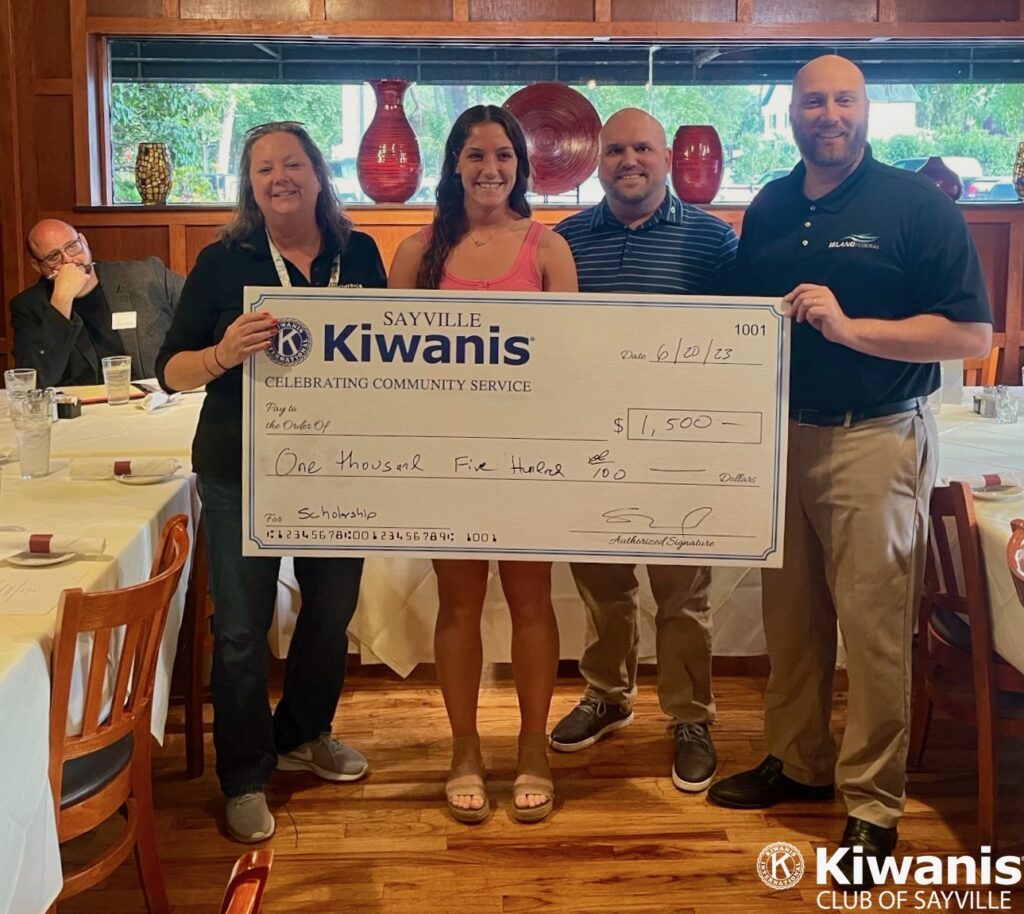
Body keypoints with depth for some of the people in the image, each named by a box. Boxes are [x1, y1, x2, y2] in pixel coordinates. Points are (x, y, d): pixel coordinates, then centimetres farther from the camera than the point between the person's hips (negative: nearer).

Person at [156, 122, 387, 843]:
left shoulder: (358, 253, 3)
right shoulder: (223, 262, -4)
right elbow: (171, 370, -6)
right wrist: (223, 353, -27)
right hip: (243, 470, -3)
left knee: (333, 611, 15)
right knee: (241, 627, 2)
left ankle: (302, 736, 39)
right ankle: (245, 777, 20)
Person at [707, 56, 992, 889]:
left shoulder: (917, 204, -6)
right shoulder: (768, 209, 9)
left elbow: (973, 334, -11)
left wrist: (850, 327, -21)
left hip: (876, 439, -5)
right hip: (780, 434, 5)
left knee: (872, 623, -2)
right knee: (790, 613, 13)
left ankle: (873, 805, 10)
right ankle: (798, 761, 30)